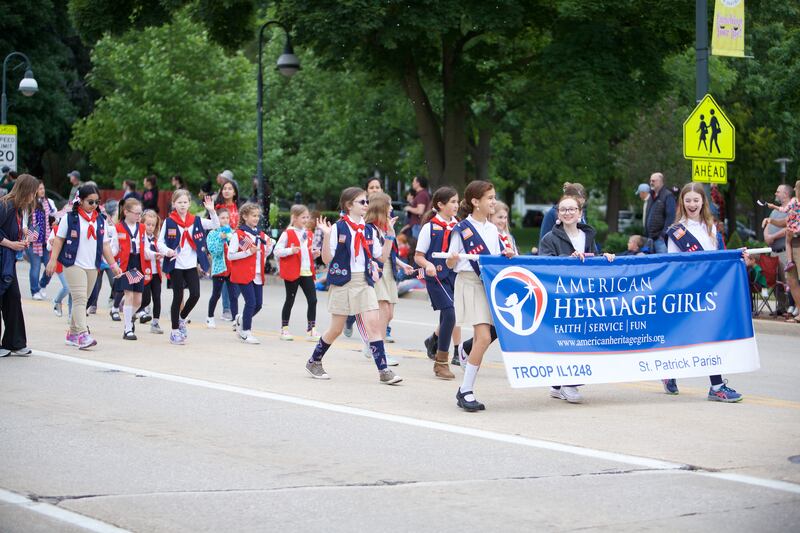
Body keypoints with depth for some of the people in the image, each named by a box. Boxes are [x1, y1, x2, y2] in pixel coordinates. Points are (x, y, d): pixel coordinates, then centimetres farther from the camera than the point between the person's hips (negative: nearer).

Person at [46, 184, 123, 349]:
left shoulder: (101, 220, 10)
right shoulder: (70, 218, -3)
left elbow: (105, 244, 14)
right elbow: (59, 239, 0)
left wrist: (113, 264, 9)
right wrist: (53, 260, -7)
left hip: (92, 266, 5)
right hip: (74, 265, -5)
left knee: (81, 301, 9)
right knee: (79, 298, -15)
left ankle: (73, 334, 18)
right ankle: (82, 335, -22)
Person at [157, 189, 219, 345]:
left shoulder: (196, 221, 4)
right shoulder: (169, 222, -4)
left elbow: (215, 225, -1)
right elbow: (160, 243, -4)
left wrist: (212, 211, -16)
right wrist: (167, 251, -23)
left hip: (191, 265, 3)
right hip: (176, 266, -3)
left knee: (195, 294, -5)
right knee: (178, 297, 1)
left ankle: (181, 318, 22)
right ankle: (175, 331, 11)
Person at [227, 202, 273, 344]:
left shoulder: (261, 235, 14)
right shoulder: (238, 234, -6)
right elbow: (230, 255, -11)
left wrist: (269, 248, 2)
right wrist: (248, 252, -18)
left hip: (258, 275, 7)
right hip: (243, 274, -7)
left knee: (258, 304, 5)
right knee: (251, 302, -11)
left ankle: (241, 319, 32)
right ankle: (246, 332, 2)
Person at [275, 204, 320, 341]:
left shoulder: (309, 234, 13)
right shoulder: (288, 234, -7)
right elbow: (277, 251, -11)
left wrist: (314, 254, 5)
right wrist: (291, 251, -25)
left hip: (307, 272, 5)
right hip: (292, 272, -5)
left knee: (312, 300, -3)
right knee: (290, 300, 5)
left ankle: (311, 330, 2)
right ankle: (284, 329, 17)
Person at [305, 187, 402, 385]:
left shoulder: (368, 230, 8)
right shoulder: (338, 228, -7)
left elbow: (382, 255, 12)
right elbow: (327, 259, -10)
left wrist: (390, 233, 6)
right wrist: (326, 235, -22)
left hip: (365, 282, 4)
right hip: (343, 281, -4)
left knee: (374, 323, -10)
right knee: (336, 329, 5)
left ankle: (383, 371, -11)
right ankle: (314, 362, 27)